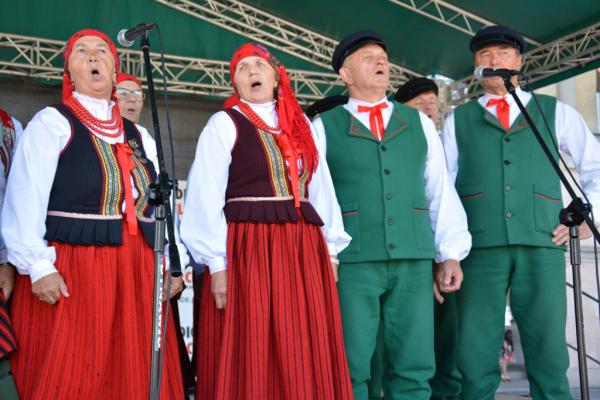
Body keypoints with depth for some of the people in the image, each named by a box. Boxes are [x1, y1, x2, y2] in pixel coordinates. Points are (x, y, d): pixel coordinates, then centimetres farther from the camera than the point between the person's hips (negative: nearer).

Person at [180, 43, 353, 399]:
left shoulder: (301, 125, 15)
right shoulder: (224, 124, 1)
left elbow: (321, 189, 14)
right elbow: (207, 199, -5)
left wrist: (330, 248, 7)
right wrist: (217, 263, -12)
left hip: (304, 249, 5)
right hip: (248, 249, -4)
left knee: (306, 361, 7)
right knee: (251, 361, -1)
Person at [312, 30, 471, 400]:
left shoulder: (419, 123, 15)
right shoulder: (324, 127, 7)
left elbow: (442, 191, 13)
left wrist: (451, 253, 7)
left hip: (414, 260, 3)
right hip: (352, 261, -2)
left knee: (414, 367, 4)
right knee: (351, 370, -1)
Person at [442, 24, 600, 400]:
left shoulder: (556, 112, 15)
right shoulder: (458, 121, 15)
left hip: (541, 245, 0)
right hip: (480, 247, 0)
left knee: (549, 355, 2)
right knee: (476, 360, 0)